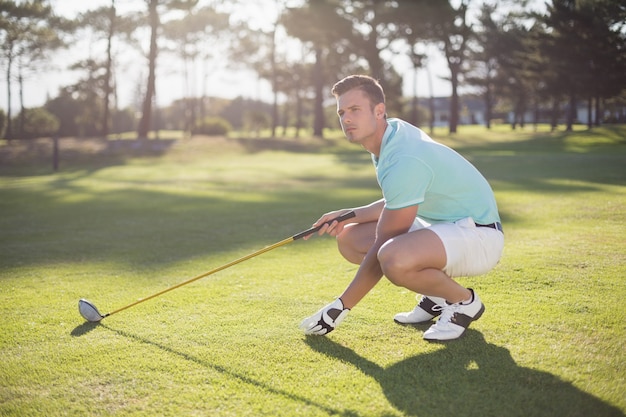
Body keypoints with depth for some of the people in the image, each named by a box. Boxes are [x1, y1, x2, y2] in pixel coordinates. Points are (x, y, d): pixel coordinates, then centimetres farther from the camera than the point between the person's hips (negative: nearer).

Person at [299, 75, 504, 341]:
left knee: (395, 259, -39)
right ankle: (435, 297, 13)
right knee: (349, 238, 6)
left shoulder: (404, 161, -27)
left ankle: (464, 301, -8)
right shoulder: (391, 132, 3)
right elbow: (399, 202, 17)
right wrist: (349, 215, 3)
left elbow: (382, 248, -23)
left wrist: (341, 307, -16)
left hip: (478, 234, -10)